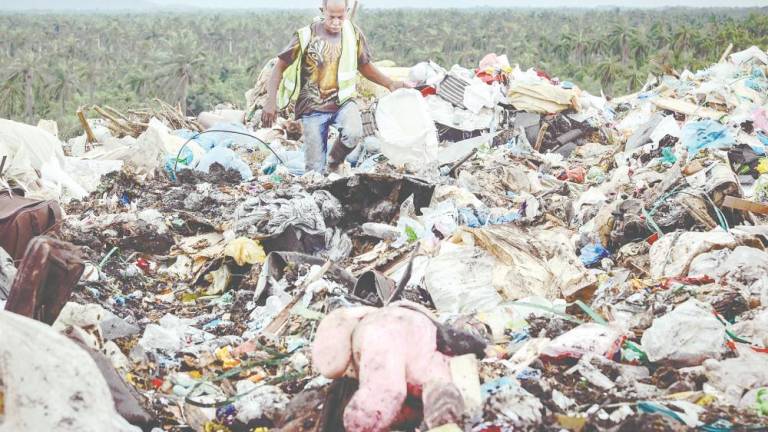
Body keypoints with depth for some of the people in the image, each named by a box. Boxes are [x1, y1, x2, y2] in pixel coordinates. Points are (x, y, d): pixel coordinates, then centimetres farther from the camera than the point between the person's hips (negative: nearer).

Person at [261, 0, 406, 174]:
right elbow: (280, 66, -4)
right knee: (315, 169, -7)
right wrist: (271, 101, -14)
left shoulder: (353, 34, 1)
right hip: (313, 108, -2)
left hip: (343, 101, 2)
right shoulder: (306, 36, -8)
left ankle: (334, 161, 2)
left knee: (354, 134, -30)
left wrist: (390, 84, 6)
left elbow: (365, 65, 17)